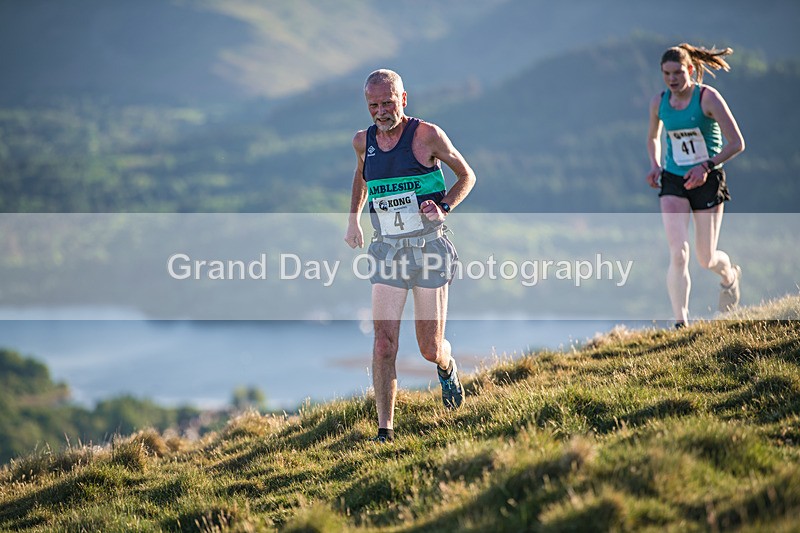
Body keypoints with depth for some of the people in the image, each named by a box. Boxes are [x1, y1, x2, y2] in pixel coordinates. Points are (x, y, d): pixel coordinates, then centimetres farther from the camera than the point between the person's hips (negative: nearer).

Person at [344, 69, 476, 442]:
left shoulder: (426, 135, -8)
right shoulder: (364, 142, 5)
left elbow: (467, 176, 4)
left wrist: (444, 207, -13)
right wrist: (354, 219, 21)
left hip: (429, 248, -3)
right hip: (387, 252, 3)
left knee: (430, 348, 4)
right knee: (384, 343, -12)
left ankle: (447, 368, 42)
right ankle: (385, 428, -7)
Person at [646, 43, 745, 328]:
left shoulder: (708, 98, -13)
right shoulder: (659, 102, 0)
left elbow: (737, 143, -13)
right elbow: (653, 138, 21)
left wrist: (706, 166, -24)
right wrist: (655, 165, 2)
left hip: (706, 181, -2)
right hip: (673, 183, 3)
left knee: (706, 259, 7)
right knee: (678, 253, -15)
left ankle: (730, 275, 44)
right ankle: (681, 323, -14)